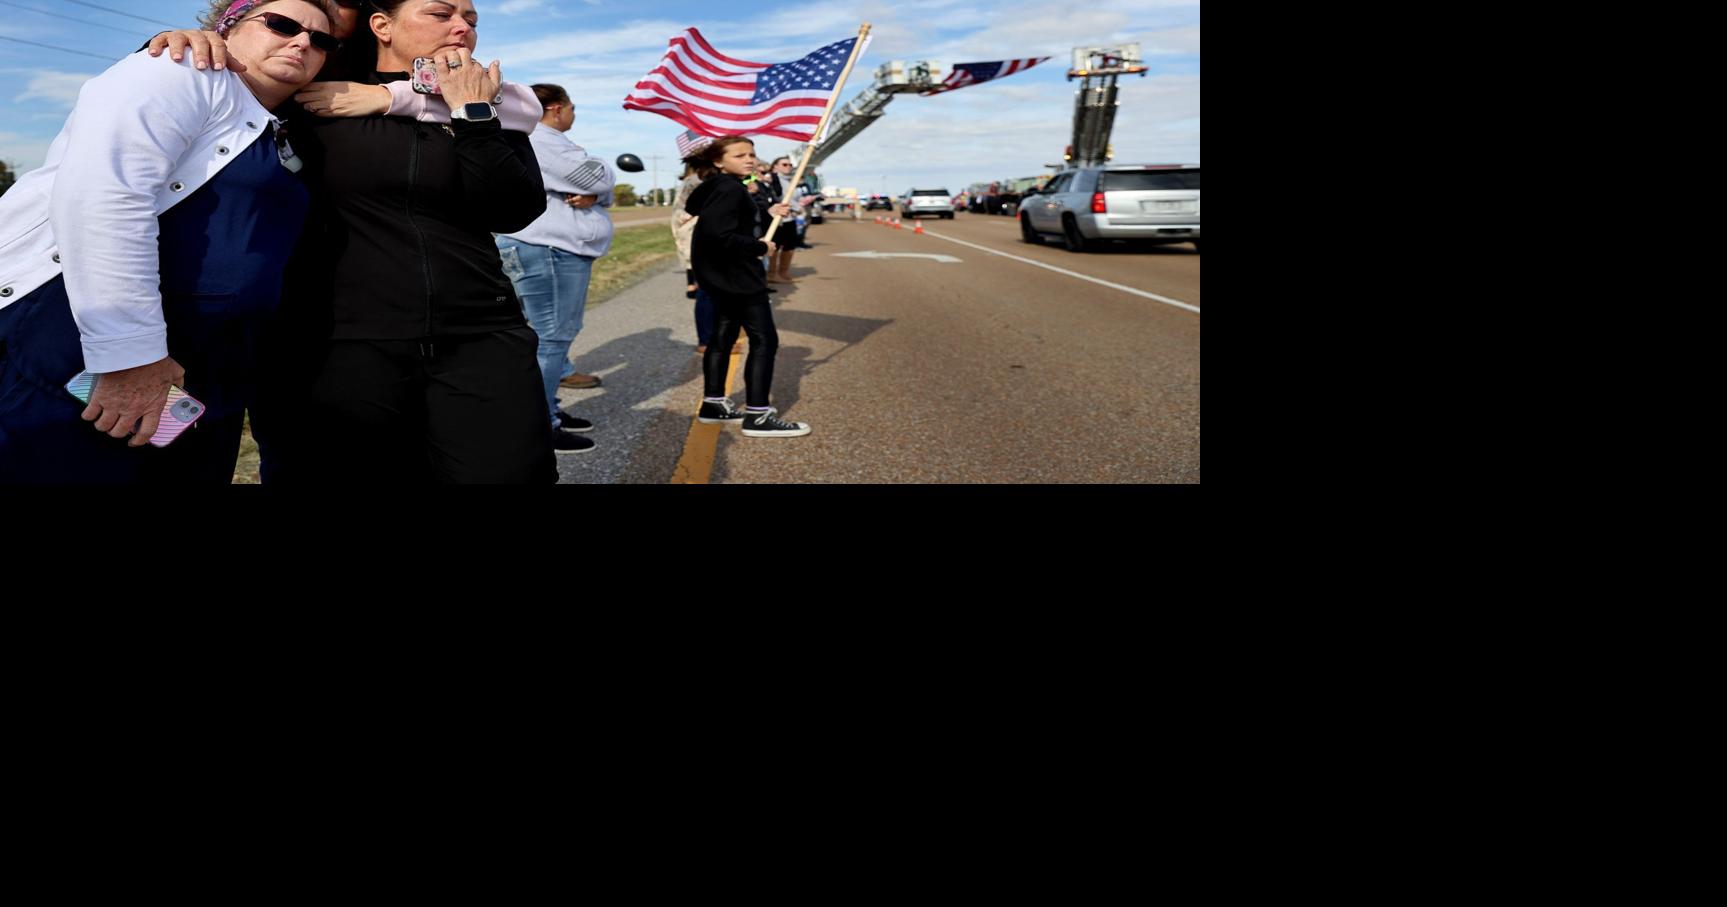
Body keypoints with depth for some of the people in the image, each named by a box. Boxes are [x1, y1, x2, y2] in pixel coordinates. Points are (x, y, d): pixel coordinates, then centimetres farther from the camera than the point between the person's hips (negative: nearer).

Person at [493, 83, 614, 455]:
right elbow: (598, 178, -19)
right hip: (545, 252, -11)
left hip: (557, 250, 11)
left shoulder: (549, 142, 22)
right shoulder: (540, 142, -13)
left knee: (556, 334, 15)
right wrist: (597, 186, 4)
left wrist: (591, 194, -9)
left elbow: (601, 192, 14)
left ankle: (547, 410, 23)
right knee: (549, 338, -10)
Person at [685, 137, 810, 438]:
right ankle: (757, 416, -10)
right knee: (764, 340, -9)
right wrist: (759, 247, -19)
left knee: (723, 337, 17)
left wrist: (768, 214, 15)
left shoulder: (719, 187, 13)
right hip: (735, 274, -11)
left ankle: (714, 404, 25)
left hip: (722, 274, 11)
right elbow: (720, 235, -29)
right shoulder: (729, 189, -19)